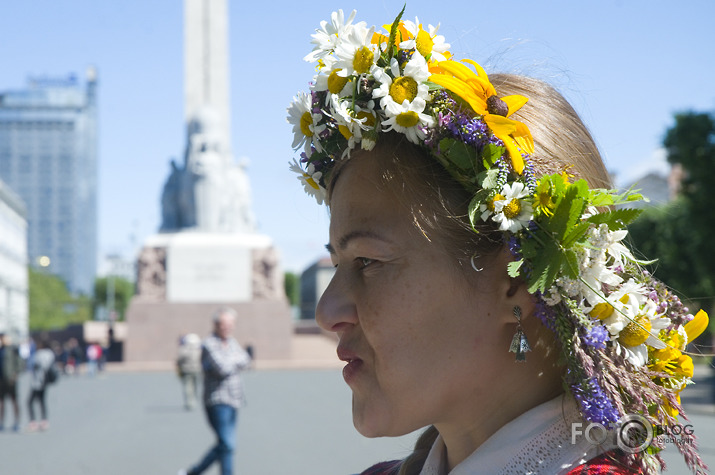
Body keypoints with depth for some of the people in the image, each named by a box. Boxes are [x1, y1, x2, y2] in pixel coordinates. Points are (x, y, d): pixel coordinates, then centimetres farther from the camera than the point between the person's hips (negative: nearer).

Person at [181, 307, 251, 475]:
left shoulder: (232, 343, 15)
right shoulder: (209, 345, -10)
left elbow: (245, 360, 2)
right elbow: (222, 369, -20)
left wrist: (230, 362, -13)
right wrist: (236, 361, -2)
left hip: (233, 402, 8)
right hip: (217, 401, -8)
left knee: (223, 446, 13)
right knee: (227, 445, -13)